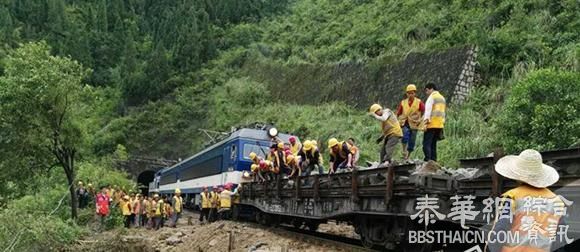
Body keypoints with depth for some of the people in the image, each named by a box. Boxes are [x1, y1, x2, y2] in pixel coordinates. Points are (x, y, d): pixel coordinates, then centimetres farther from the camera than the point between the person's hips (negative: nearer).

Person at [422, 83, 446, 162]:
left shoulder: (432, 97, -5)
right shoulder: (442, 98, 22)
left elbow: (428, 110, -15)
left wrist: (426, 121, -21)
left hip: (431, 124, -8)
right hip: (440, 125, 8)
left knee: (426, 143, -10)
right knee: (433, 144, 12)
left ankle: (428, 160, -19)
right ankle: (433, 160, 9)